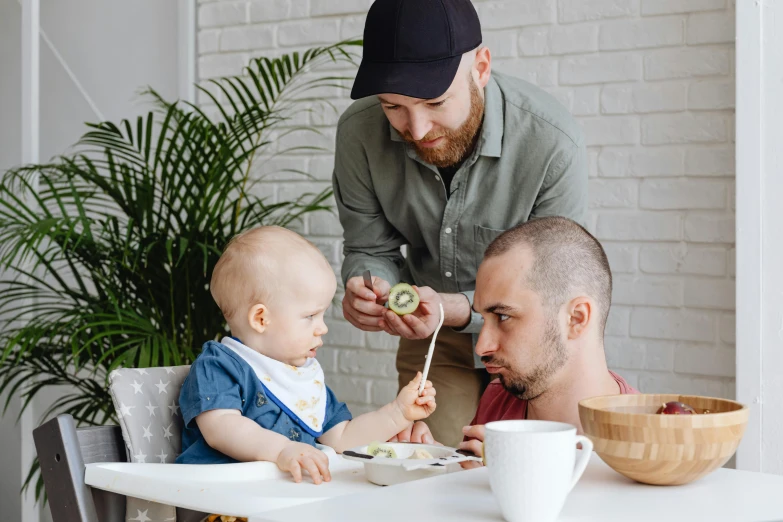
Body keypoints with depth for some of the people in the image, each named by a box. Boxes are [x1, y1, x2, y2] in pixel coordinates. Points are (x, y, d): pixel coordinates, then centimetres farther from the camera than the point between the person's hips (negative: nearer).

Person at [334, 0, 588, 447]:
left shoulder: (554, 144, -30)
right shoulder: (360, 132, -19)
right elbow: (369, 249, -5)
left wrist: (456, 310, -39)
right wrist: (367, 289, -29)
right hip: (433, 339, 3)